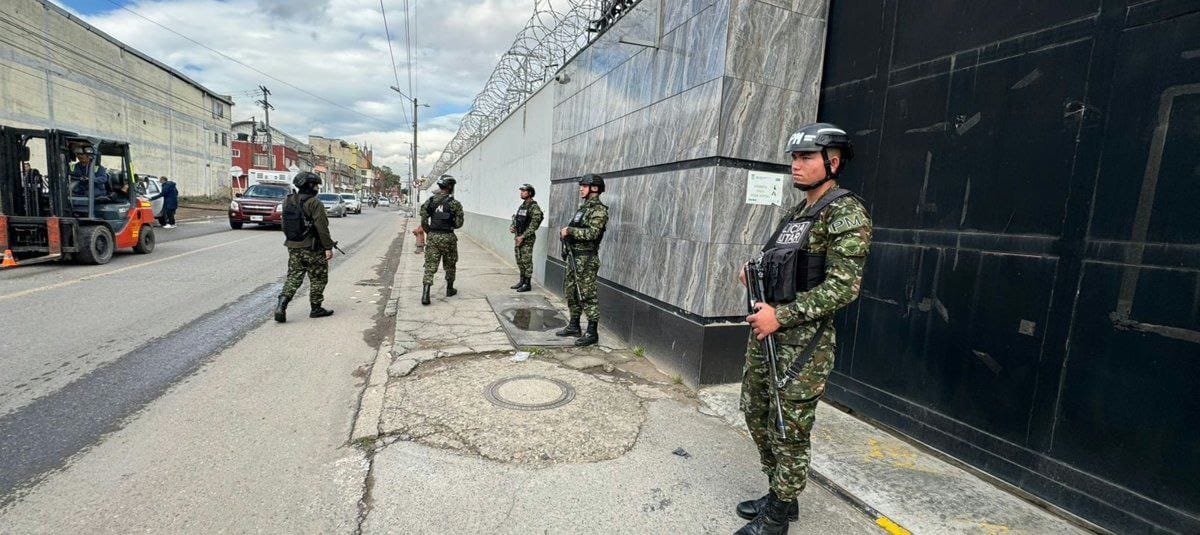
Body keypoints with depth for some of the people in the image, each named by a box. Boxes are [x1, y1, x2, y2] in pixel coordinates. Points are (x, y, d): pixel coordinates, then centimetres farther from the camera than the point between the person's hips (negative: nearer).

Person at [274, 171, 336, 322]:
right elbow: (322, 227, -18)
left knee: (293, 278, 12)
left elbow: (285, 226, 14)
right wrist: (328, 247, -15)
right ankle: (315, 308, 14)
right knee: (318, 279, 7)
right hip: (312, 249, -6)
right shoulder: (314, 203, -14)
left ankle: (281, 305, -3)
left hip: (293, 247, 7)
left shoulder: (288, 201, 8)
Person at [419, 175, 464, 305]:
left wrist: (429, 232, 15)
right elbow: (459, 224, -7)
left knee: (430, 265, 3)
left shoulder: (429, 201, 3)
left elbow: (423, 221, 1)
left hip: (432, 237, 3)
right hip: (448, 237, -3)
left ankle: (425, 293, -9)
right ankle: (450, 289, 31)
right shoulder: (454, 204, -9)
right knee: (449, 265, 16)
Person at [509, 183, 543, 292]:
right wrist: (512, 227, 2)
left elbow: (533, 225, -19)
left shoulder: (534, 207, -13)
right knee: (519, 261, 13)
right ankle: (522, 281, 24)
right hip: (518, 237, 8)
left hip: (527, 239, -8)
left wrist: (523, 236, -20)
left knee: (527, 261, -4)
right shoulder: (521, 206, 14)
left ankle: (527, 284, 3)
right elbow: (515, 219, 23)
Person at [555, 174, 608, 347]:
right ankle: (574, 326, 28)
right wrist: (564, 232, 6)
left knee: (587, 295, -5)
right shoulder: (583, 207, 16)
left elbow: (592, 233, -25)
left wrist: (570, 231, -20)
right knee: (571, 292, 15)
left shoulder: (599, 210, -13)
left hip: (586, 259, -10)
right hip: (573, 256, 10)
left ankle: (592, 333, 4)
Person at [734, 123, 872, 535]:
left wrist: (781, 315, -21)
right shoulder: (796, 214, 15)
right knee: (756, 413, 17)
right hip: (765, 332, 9)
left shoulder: (845, 212, -11)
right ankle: (779, 495, 37)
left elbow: (843, 287, -19)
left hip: (803, 342, -9)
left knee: (788, 432, 4)